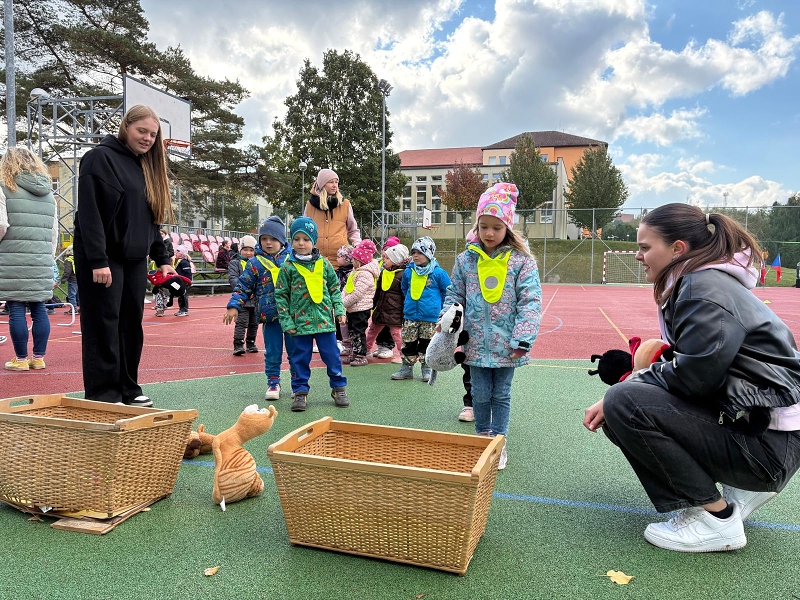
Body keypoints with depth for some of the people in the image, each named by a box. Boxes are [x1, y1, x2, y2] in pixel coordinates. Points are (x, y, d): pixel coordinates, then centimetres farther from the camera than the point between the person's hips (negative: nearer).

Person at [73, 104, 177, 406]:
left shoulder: (146, 167, 16)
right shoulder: (100, 158, -7)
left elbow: (151, 219, 18)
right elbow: (89, 212, -15)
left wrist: (162, 259, 11)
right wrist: (97, 261, -22)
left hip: (135, 260, 7)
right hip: (103, 260, -7)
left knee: (131, 328, 9)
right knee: (104, 328, -3)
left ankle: (128, 390, 19)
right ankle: (103, 397, 5)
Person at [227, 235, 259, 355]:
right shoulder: (235, 263, 1)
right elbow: (233, 279, -9)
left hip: (256, 299, 4)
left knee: (254, 323, 13)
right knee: (241, 322, -10)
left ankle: (251, 343, 27)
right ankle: (238, 345, -7)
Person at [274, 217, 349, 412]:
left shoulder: (324, 264, 4)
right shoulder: (288, 267, -3)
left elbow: (334, 288, 11)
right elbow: (280, 295, -1)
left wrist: (339, 309, 1)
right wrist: (286, 321, -5)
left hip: (324, 319, 1)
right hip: (301, 321, -1)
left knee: (332, 355, 8)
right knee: (301, 358, 8)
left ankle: (339, 387, 23)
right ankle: (300, 391, 20)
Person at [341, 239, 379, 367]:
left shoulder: (365, 274, -19)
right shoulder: (355, 271, 14)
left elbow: (357, 294, -25)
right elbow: (346, 288, 16)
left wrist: (344, 303, -19)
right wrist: (341, 298, 0)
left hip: (361, 309, -10)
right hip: (352, 308, 10)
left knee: (359, 332, -4)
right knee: (352, 331, 16)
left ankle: (361, 356, 4)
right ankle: (354, 354, 26)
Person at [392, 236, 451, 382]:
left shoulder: (438, 273, -8)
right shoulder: (408, 271, 2)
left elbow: (447, 291, 3)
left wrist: (438, 305, 4)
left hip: (430, 317, -3)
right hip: (410, 315, 3)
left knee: (427, 344, 7)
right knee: (408, 343, 6)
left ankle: (426, 369, 21)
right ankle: (407, 368, 18)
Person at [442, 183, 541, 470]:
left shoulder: (521, 261, -7)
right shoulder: (466, 260, 1)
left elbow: (531, 302, -9)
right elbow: (455, 294, 9)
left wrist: (523, 339, -16)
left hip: (506, 344, -2)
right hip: (477, 342, 2)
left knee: (501, 394, 12)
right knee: (480, 394, 12)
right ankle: (482, 437, 31)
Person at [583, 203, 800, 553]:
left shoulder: (707, 287, -18)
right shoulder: (696, 283, 11)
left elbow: (695, 376, -25)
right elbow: (689, 366, 10)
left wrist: (631, 382, -7)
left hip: (768, 442, -10)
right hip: (741, 417, 10)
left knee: (625, 404, -22)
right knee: (615, 412, 8)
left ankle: (718, 519, -6)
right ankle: (744, 488, 14)